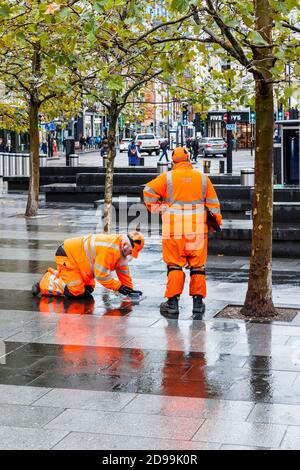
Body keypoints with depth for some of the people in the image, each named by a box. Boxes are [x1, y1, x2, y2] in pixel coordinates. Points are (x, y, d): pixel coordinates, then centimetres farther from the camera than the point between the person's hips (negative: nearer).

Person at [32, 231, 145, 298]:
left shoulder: (120, 248, 1)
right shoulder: (109, 249, -30)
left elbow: (123, 269, 12)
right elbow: (101, 274, -26)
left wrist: (129, 288, 8)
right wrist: (118, 286, -19)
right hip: (66, 255, -10)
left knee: (87, 290, 10)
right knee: (75, 291, -18)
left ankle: (57, 275, 20)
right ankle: (45, 282, -2)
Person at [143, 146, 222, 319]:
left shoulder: (167, 177, -1)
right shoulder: (203, 178, 6)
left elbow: (149, 191, -7)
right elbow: (213, 203, 9)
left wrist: (156, 208, 6)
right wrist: (217, 221, 21)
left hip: (174, 229, -1)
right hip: (198, 229, 2)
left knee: (175, 265, 4)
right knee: (198, 265, 9)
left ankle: (173, 303, 0)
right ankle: (198, 302, 12)